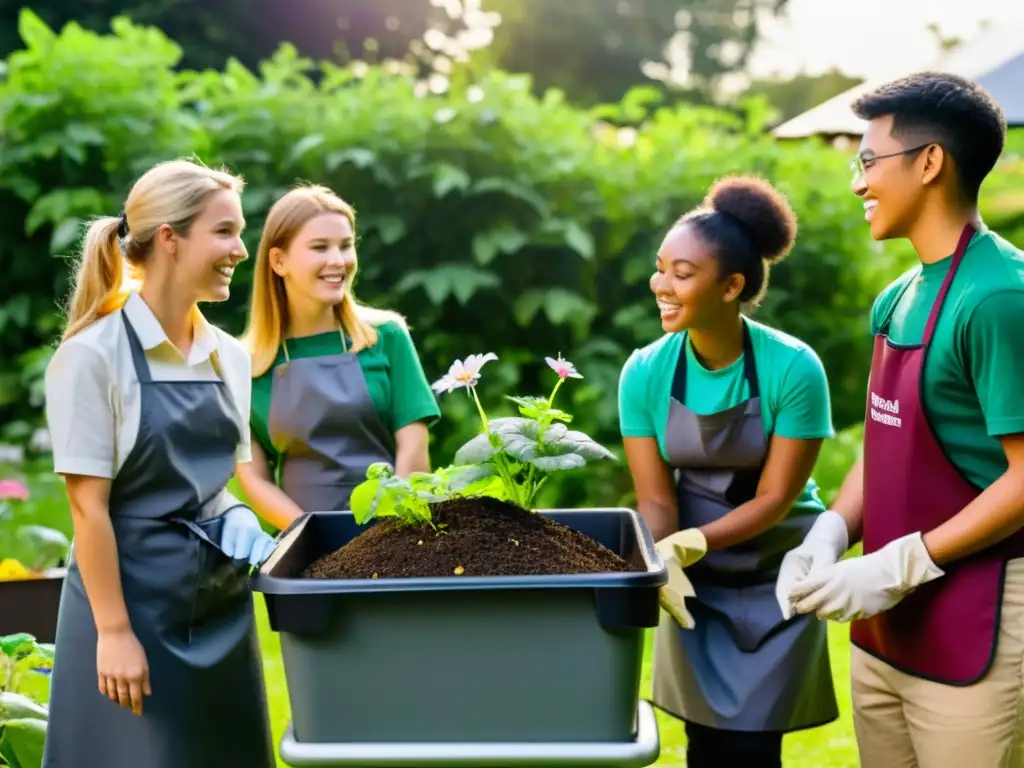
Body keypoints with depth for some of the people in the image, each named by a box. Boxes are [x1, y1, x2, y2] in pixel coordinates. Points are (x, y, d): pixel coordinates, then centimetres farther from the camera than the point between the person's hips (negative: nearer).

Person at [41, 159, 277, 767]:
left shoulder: (232, 357, 6)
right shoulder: (93, 354, -13)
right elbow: (88, 503, -14)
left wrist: (240, 521, -1)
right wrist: (114, 631, -16)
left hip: (224, 599, 6)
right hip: (131, 592, -6)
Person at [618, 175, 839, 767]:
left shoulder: (793, 369, -22)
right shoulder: (644, 373, -14)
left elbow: (775, 499, -18)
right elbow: (657, 500, -10)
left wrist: (693, 540, -29)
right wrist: (657, 558, -29)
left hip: (775, 578, -2)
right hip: (697, 581, 3)